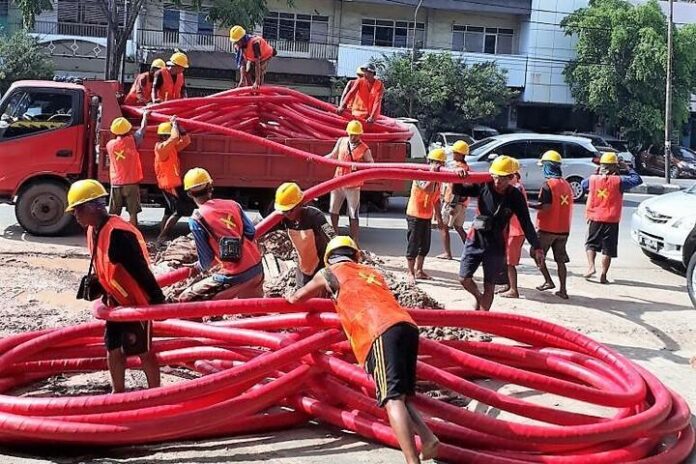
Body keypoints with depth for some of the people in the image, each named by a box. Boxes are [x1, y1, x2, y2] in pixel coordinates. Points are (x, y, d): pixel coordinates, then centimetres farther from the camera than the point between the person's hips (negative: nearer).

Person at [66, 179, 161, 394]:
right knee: (113, 349, 14)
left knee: (143, 351, 3)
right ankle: (118, 392, 30)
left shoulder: (118, 233, -26)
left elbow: (140, 269, -25)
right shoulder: (93, 232, 5)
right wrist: (94, 288, 7)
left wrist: (157, 299, -23)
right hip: (116, 303, 9)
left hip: (137, 303, -9)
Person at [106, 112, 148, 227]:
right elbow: (142, 129, 8)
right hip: (131, 183, -3)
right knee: (133, 213, 0)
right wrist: (145, 116, 25)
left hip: (116, 184, 3)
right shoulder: (131, 141, -8)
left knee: (113, 215, 6)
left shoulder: (110, 144, 0)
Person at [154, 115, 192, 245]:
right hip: (169, 185, -10)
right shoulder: (161, 147, -17)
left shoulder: (171, 147, 10)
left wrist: (178, 126, 3)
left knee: (170, 211, 17)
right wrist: (173, 123, -15)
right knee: (180, 209, -14)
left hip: (173, 183, 10)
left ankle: (161, 238, 25)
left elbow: (186, 140, 13)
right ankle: (162, 237, -12)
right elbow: (175, 137, -31)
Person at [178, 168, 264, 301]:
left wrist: (198, 267, 16)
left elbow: (206, 260, -5)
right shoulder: (232, 204, 6)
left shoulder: (197, 219, -7)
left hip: (232, 277, -5)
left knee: (186, 300, 8)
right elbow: (251, 233, 3)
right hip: (256, 268, 6)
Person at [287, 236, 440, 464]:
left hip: (382, 333, -6)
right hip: (407, 325, 6)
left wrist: (289, 298, 53)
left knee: (392, 399, -14)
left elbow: (295, 299, 30)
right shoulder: (373, 272, 34)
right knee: (401, 395, 14)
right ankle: (427, 438, -7)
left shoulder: (329, 274, 21)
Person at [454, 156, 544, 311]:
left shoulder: (515, 196, -12)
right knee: (464, 278, 2)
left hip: (496, 245, -2)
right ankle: (479, 297, 34)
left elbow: (526, 223, -9)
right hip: (475, 239, 2)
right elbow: (458, 191, -6)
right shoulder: (484, 186, -9)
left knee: (489, 286, 5)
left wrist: (536, 246, -14)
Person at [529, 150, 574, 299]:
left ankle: (548, 281, 5)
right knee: (560, 259, 10)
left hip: (547, 228, -6)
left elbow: (545, 207, -20)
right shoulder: (567, 185, 8)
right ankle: (563, 289, 9)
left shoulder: (548, 184, -14)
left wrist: (529, 205, -8)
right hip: (563, 229, 6)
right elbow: (565, 206, 12)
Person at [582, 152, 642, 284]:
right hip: (612, 220, -2)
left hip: (594, 218, 2)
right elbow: (637, 180, 1)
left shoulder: (592, 179, -1)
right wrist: (627, 168, 11)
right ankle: (603, 275, 4)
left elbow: (583, 185, 20)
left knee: (591, 244, 16)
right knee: (608, 249, 5)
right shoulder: (618, 180, -9)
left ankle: (591, 266, -3)